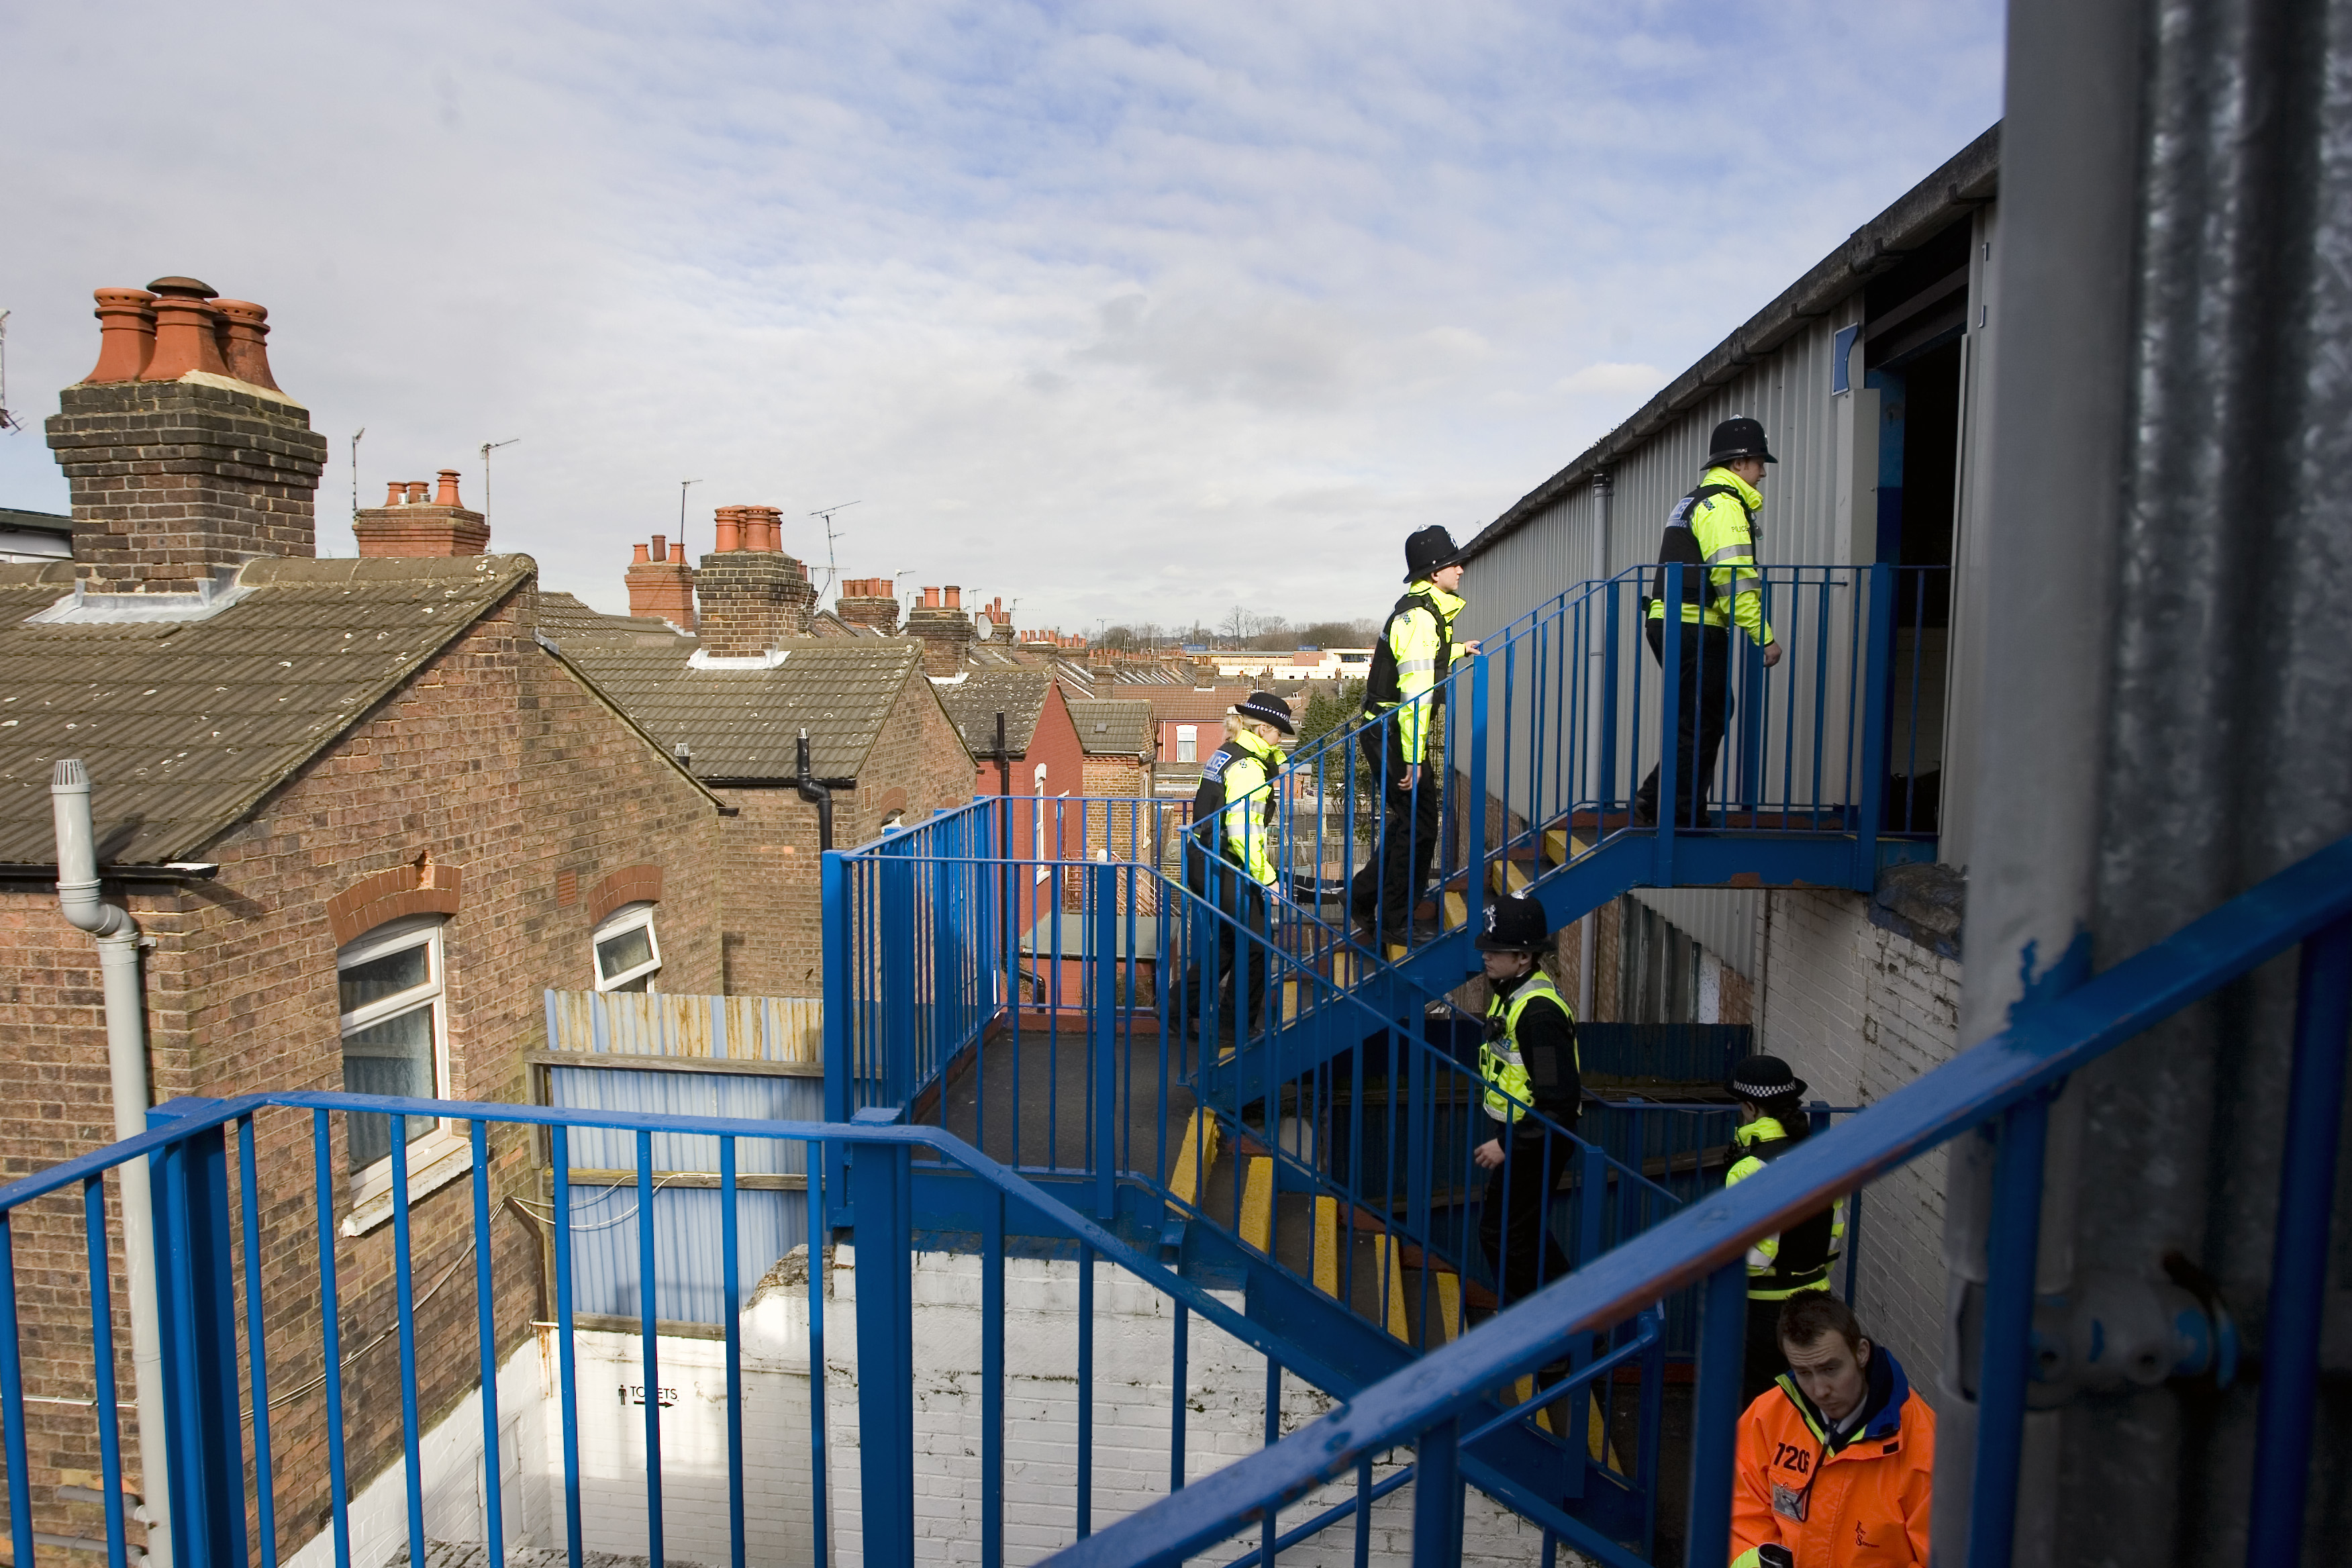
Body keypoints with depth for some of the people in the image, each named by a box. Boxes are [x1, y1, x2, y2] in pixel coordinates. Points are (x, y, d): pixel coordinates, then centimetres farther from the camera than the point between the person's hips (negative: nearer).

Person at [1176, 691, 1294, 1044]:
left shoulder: (1224, 753, 13)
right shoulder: (1247, 766, -17)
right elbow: (1243, 832, -24)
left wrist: (1273, 752, 14)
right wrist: (1266, 878, -20)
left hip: (1204, 862, 10)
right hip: (1225, 868, -10)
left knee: (1225, 941, 20)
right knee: (1254, 944, 0)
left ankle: (1183, 1009, 24)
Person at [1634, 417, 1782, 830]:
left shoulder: (1695, 501, 23)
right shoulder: (1725, 504, -10)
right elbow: (1734, 578, -19)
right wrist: (1764, 637, -17)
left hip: (1668, 623, 10)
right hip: (1695, 629, -10)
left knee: (1709, 717, 14)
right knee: (1700, 726, -4)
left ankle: (1652, 805, 13)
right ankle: (1680, 821, 0)